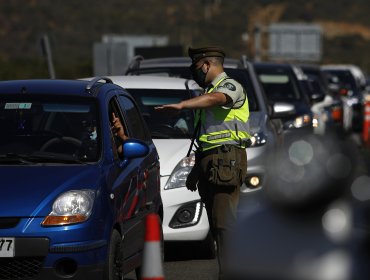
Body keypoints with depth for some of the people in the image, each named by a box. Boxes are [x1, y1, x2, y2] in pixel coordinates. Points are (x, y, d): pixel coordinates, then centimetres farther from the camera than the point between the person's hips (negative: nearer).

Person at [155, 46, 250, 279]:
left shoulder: (230, 86, -4)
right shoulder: (209, 91, 26)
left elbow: (215, 99, -30)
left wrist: (181, 105, -43)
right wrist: (195, 170, 28)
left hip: (227, 162, -10)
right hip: (209, 164, 10)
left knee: (225, 222, -16)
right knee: (217, 223, 8)